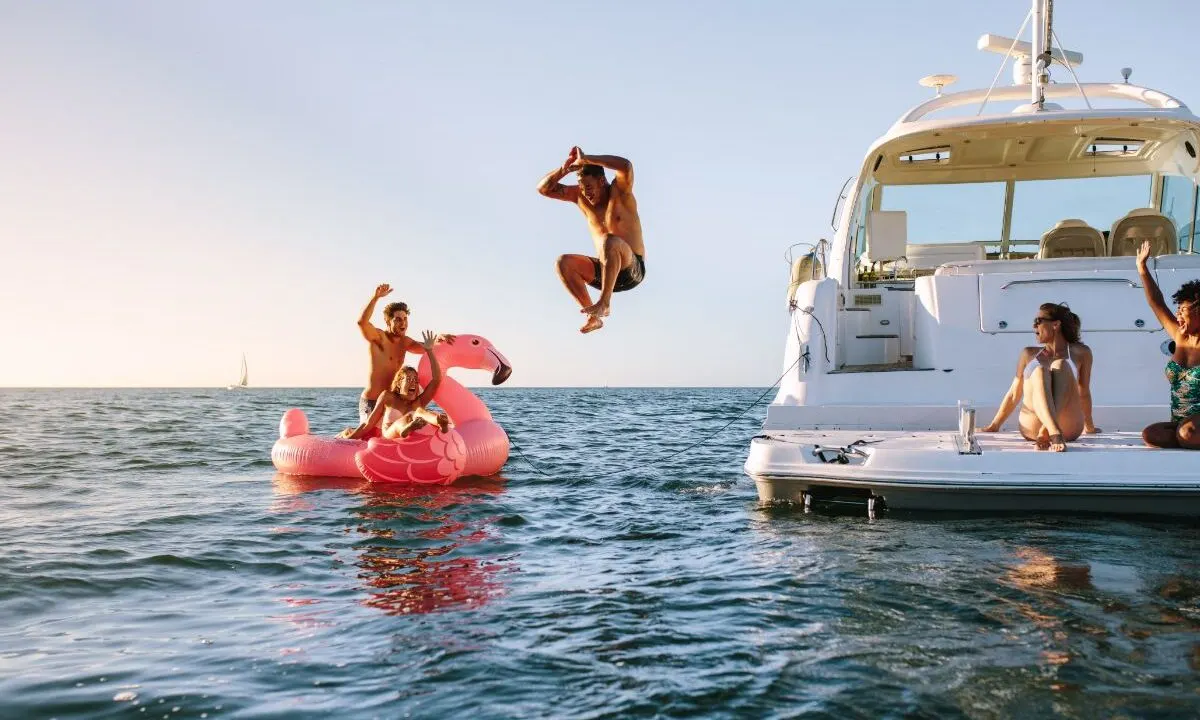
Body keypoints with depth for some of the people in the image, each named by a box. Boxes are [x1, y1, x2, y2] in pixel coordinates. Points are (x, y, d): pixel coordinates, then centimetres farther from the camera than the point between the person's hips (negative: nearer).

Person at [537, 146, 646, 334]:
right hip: (604, 272, 6)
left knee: (610, 241, -35)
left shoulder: (619, 191, -7)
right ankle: (594, 317, -20)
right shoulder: (580, 197, 8)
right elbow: (543, 189, 7)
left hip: (632, 269, -6)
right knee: (564, 262, -15)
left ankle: (604, 302, -36)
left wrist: (585, 159, -24)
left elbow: (626, 166, -29)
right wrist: (564, 170, -12)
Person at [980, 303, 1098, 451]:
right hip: (1032, 428, 1)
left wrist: (1089, 427, 29)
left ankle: (1047, 432, -50)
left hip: (1068, 428, -1)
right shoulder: (1029, 354, 23)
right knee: (1039, 371, -25)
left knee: (1061, 365, -24)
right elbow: (1014, 394, 25)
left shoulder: (1080, 353, 17)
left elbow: (1084, 393, 24)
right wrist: (993, 427, 23)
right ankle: (1054, 433, -53)